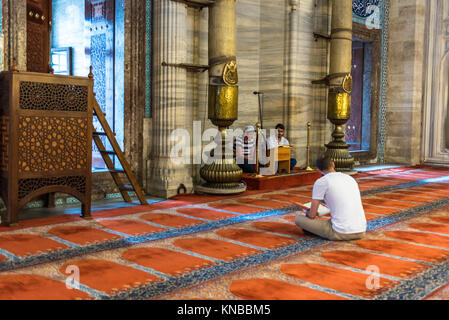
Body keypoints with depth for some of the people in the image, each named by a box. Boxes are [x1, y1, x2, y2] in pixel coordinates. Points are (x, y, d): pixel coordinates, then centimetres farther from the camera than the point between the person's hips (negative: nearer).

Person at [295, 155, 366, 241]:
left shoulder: (320, 182, -3)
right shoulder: (351, 178, 15)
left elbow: (312, 215, -2)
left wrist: (308, 213, 24)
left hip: (341, 233, -5)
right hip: (361, 233, 6)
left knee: (298, 219, 7)